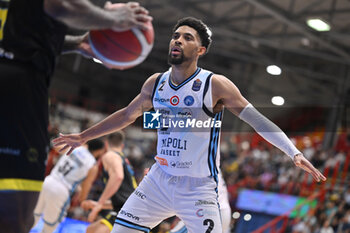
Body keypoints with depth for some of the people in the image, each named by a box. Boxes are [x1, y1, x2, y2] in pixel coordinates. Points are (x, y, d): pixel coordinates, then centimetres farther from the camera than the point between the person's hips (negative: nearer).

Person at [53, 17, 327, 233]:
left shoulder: (215, 85, -12)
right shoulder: (156, 83, 3)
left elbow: (258, 120, -14)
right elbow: (127, 115, 18)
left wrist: (294, 153, -25)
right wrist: (83, 136, 23)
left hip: (198, 187, -5)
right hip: (159, 180, 5)